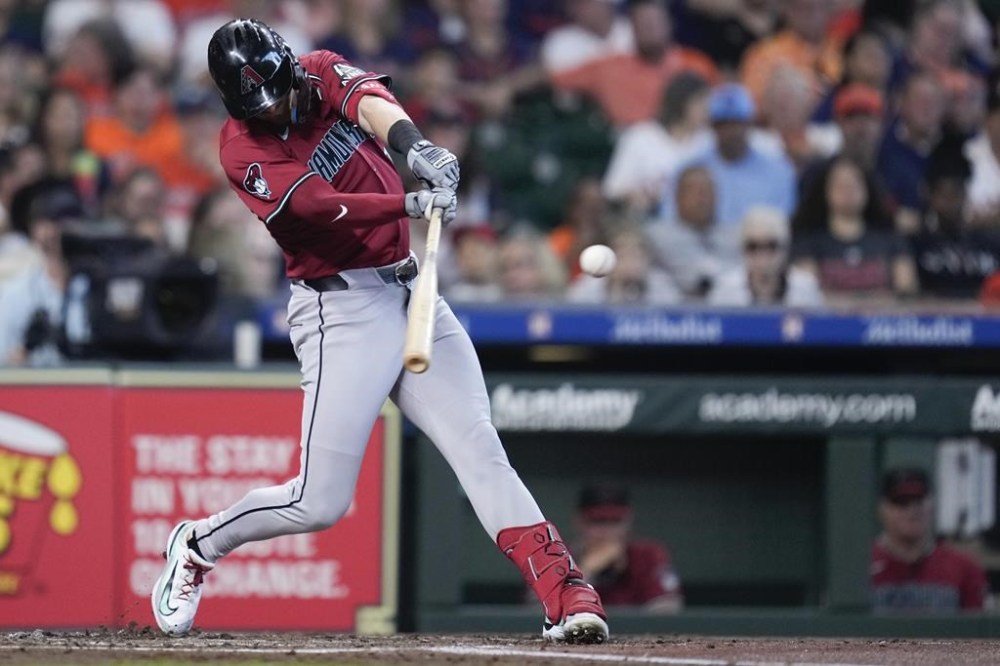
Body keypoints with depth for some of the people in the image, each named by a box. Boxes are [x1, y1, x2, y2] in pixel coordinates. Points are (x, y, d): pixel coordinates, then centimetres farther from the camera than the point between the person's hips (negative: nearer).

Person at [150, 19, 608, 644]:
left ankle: (566, 595, -16)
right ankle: (197, 545, 20)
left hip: (411, 292, 4)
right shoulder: (245, 149, -12)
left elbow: (371, 103, -20)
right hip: (341, 310, -4)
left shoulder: (324, 73, 2)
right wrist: (414, 203, -42)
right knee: (320, 504, -5)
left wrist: (413, 145, -43)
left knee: (480, 450, -8)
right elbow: (323, 206, -26)